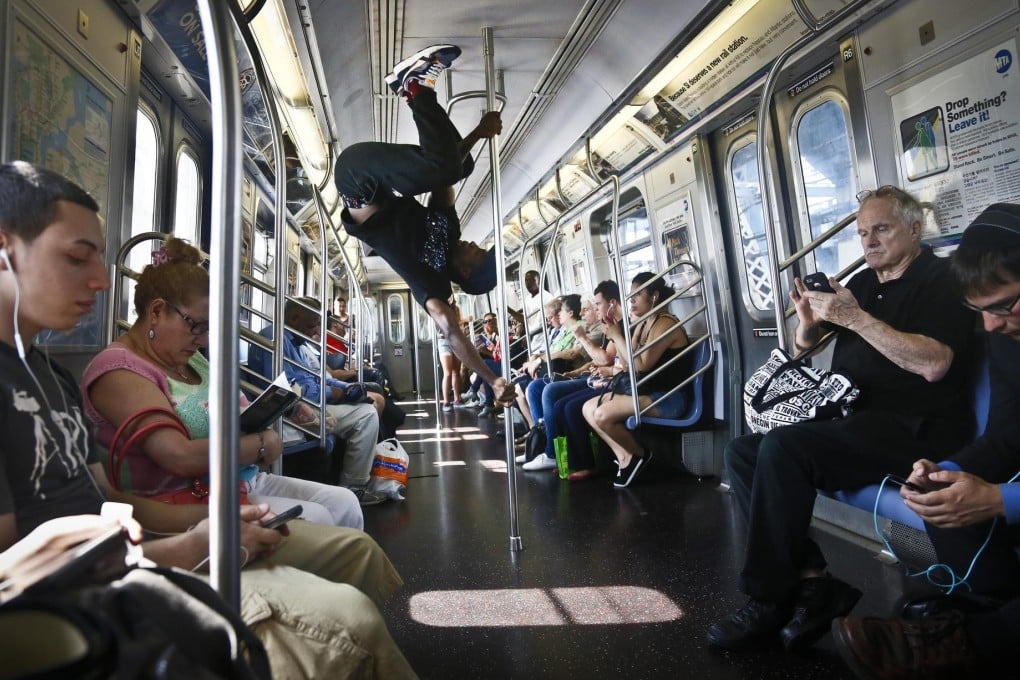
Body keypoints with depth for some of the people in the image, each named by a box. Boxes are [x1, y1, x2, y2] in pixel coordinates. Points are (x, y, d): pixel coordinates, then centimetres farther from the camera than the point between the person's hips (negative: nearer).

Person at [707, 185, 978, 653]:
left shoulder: (941, 279, -4)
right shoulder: (862, 283, 17)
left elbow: (935, 365, -21)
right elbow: (804, 348, 21)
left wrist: (855, 318, -23)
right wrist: (808, 322, -2)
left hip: (915, 425, -8)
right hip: (853, 418, 8)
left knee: (782, 449, -30)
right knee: (742, 453, -7)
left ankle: (769, 602, -17)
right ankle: (813, 579, -11)